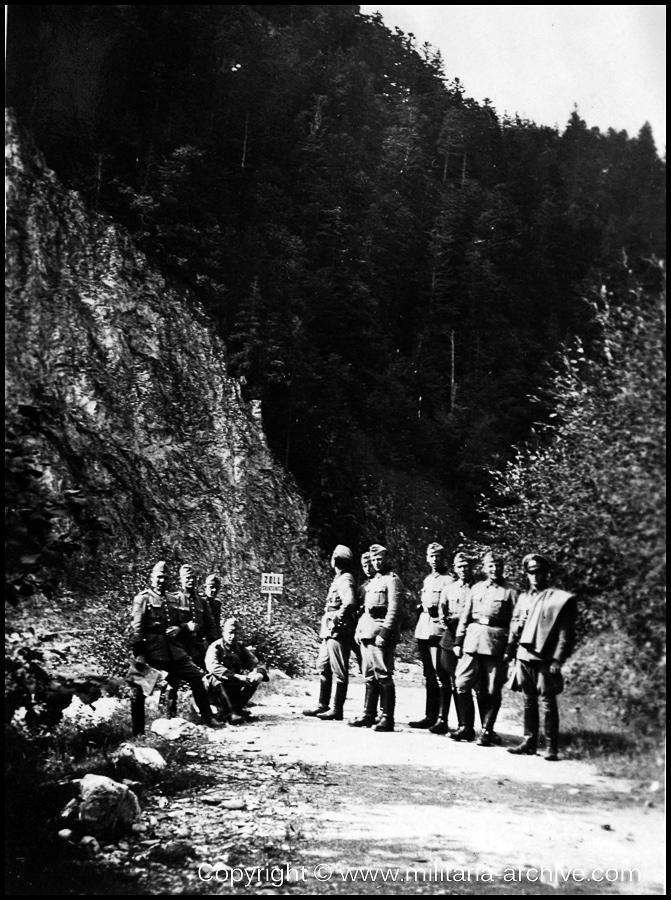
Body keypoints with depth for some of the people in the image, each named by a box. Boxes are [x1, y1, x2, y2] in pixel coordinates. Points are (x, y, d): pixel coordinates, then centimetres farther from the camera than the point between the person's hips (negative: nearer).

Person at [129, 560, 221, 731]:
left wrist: (177, 629, 4)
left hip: (174, 651, 6)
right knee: (140, 691, -3)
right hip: (152, 652, -6)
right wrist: (138, 654, -20)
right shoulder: (143, 598, -4)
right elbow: (136, 628, -12)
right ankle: (137, 730, 10)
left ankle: (208, 718, 13)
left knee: (197, 677, 3)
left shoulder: (171, 599, 17)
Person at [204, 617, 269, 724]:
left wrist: (258, 672, -27)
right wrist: (236, 676, -39)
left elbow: (255, 663, 0)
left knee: (255, 679, -18)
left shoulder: (240, 647, 6)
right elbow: (212, 666, -29)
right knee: (216, 679, -36)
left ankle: (238, 707, -13)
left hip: (236, 685, 4)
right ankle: (229, 714, -36)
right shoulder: (215, 647, -10)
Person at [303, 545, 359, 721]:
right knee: (323, 668, 15)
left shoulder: (345, 580, -13)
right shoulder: (339, 579, 16)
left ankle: (337, 710, 2)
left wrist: (336, 620, -20)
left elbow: (350, 603, -28)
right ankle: (323, 706, 23)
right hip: (329, 632, 10)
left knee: (339, 672, -3)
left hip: (339, 632, -10)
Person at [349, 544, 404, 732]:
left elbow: (394, 610, -14)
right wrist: (358, 630, 12)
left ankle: (387, 719, -3)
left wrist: (384, 633, -20)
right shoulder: (372, 581, 20)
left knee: (384, 676, -7)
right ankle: (368, 715, 18)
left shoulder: (392, 580, -6)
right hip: (366, 632, 9)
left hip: (381, 633, -9)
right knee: (369, 676, 12)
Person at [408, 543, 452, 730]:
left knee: (440, 676, -8)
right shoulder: (427, 579, 20)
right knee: (428, 675, 12)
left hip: (439, 630, -8)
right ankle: (430, 716, 19)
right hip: (423, 630, 8)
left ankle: (441, 719, -5)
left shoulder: (448, 579, -4)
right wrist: (421, 607, 15)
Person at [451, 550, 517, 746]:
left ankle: (487, 731, 11)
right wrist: (458, 641, 9)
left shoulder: (510, 591, 2)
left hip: (496, 643, -4)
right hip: (472, 640, 4)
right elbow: (465, 616, 16)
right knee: (462, 684, 1)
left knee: (492, 691, 1)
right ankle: (466, 728, 12)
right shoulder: (476, 588, 15)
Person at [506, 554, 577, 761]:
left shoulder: (561, 599, -3)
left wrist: (558, 660, -12)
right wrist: (510, 651, 10)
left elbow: (565, 633, -6)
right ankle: (529, 743, 18)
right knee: (529, 701, 11)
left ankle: (552, 748, 4)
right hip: (524, 657, 5)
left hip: (545, 659, -5)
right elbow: (515, 626, 18)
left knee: (548, 703, -2)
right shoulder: (523, 597, 14)